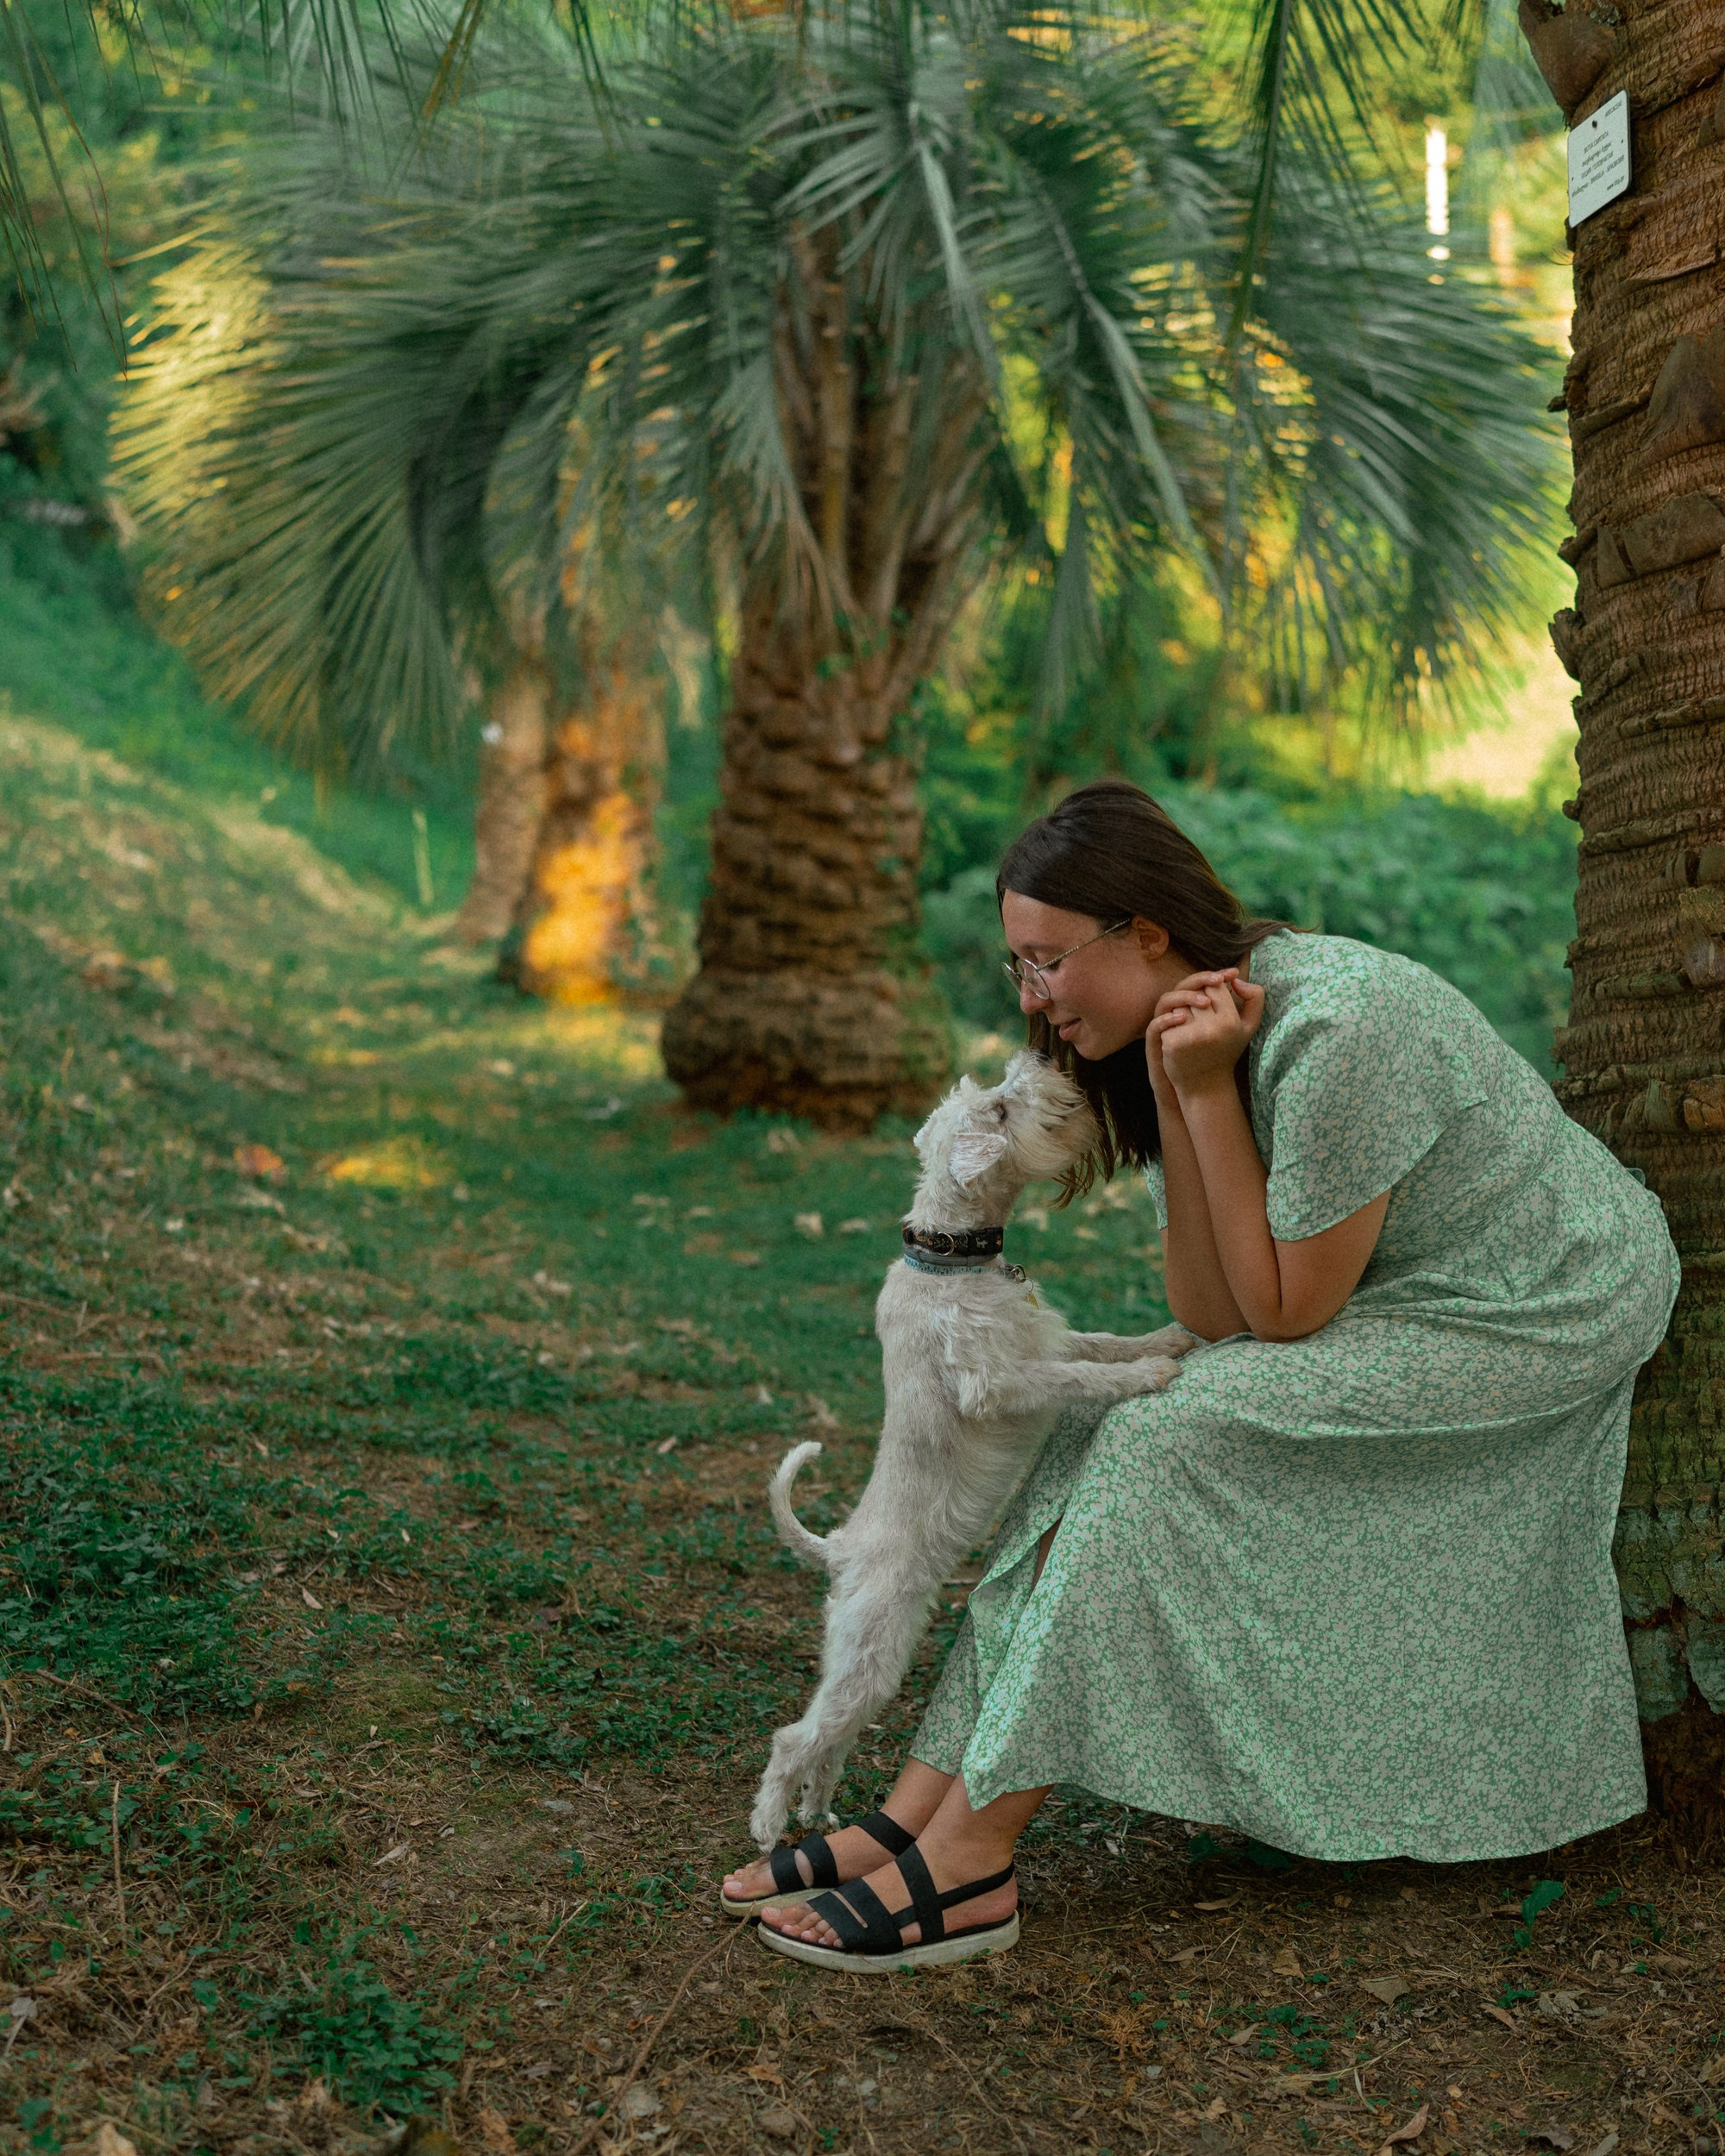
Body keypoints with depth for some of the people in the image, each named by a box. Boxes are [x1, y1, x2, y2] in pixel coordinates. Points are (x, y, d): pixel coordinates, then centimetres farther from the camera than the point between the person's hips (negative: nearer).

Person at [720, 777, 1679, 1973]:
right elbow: (1214, 1319, -9)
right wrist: (1175, 1095, -18)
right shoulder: (1203, 1032, -2)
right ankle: (922, 1814, -8)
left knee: (1167, 1449, -21)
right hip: (1398, 1306, 8)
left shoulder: (1333, 1029, -29)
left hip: (1550, 1313, -8)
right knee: (1120, 1434, -8)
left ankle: (967, 1863, -16)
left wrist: (1207, 1092, -25)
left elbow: (1286, 1313, -21)